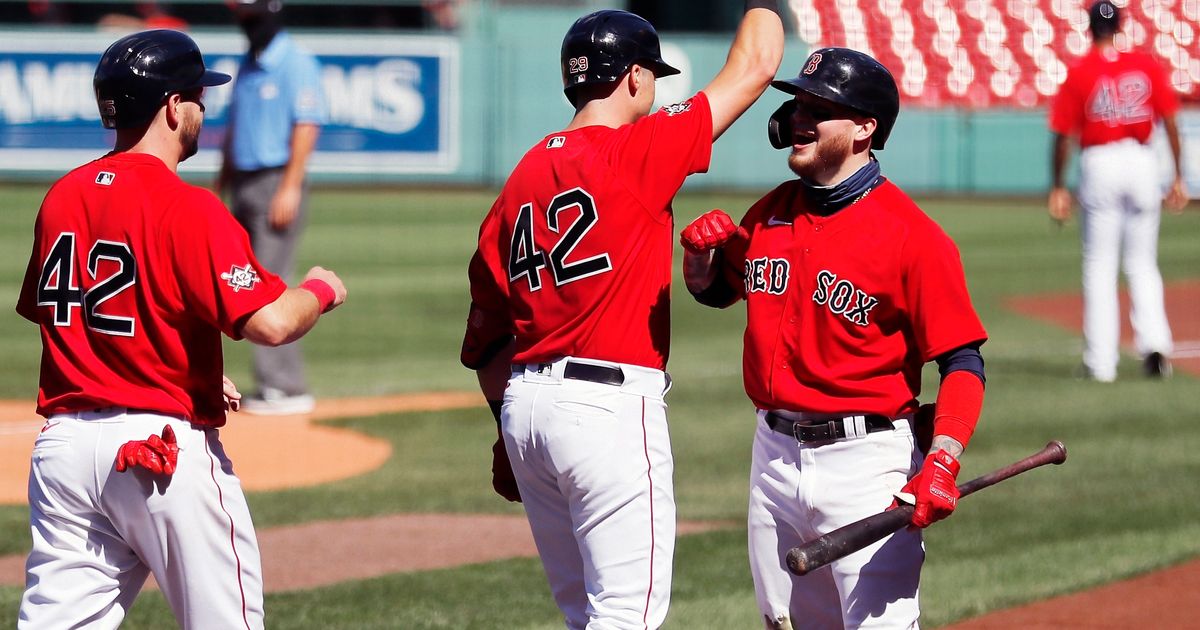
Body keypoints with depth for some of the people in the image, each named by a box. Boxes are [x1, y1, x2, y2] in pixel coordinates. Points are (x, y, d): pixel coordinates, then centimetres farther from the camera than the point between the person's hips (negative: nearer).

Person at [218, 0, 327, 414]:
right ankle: (277, 384, 10)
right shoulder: (248, 65, 17)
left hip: (278, 185, -9)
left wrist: (290, 188, -22)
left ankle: (286, 388, -10)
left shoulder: (295, 62, -9)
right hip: (244, 187, 9)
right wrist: (220, 189, 17)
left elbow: (307, 124, -16)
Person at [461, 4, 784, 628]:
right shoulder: (636, 154, -8)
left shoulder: (523, 177, 12)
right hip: (612, 406, -8)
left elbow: (487, 331, 14)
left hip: (525, 409, 8)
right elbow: (753, 67, -4)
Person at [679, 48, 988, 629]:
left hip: (868, 460, -7)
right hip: (775, 453, 7)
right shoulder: (772, 213, 9)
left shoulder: (911, 235, -12)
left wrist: (940, 464, -29)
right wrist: (700, 251, 1)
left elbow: (962, 362, -15)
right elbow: (715, 290, 25)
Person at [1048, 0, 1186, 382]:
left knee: (1099, 265, 4)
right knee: (1142, 263, 13)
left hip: (1098, 165, -2)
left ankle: (1101, 362, 1)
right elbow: (1170, 122, 1)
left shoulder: (1079, 74, -4)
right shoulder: (1147, 66, 3)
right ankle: (1154, 343, -4)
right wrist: (1178, 178, 7)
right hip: (1142, 162, 2)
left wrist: (1057, 188, 4)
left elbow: (1063, 136, -4)